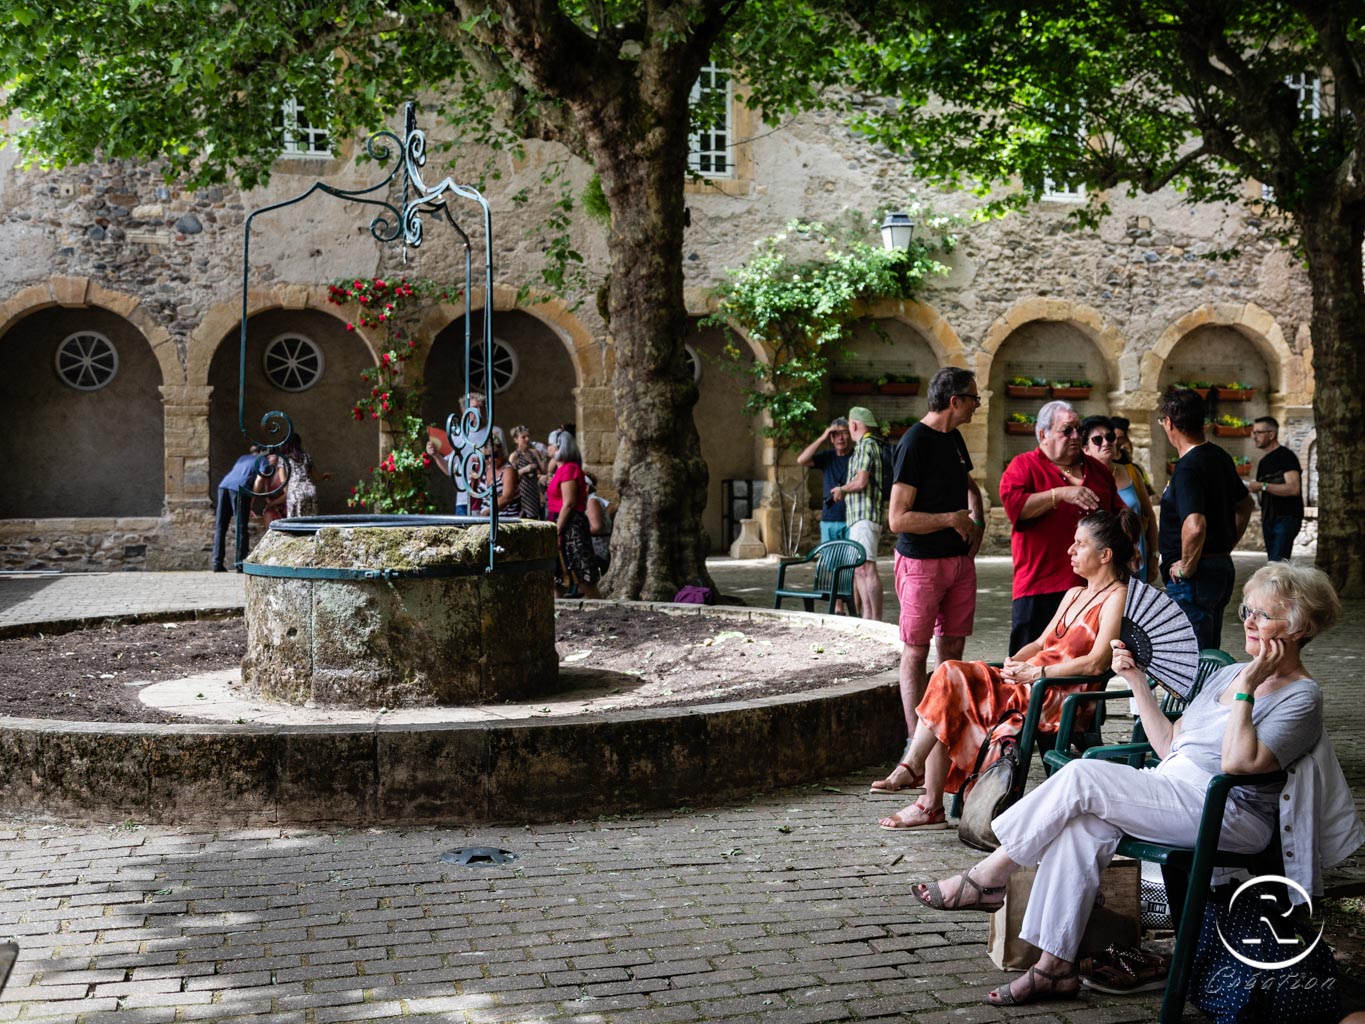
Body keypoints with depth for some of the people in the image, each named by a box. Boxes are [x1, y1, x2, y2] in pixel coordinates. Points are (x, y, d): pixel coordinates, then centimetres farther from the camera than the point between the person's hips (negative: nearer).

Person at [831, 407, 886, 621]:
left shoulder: (865, 446, -10)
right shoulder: (874, 445, 21)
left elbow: (861, 481, -18)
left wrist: (842, 489, -3)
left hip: (864, 515, -11)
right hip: (861, 517, 11)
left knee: (866, 568, -15)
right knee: (859, 569, 11)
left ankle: (876, 620, -19)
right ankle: (867, 618, 11)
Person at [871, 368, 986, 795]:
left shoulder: (953, 439, 11)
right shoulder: (914, 443, -14)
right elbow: (898, 519, -19)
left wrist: (977, 520, 15)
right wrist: (953, 519, -16)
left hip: (960, 559, 8)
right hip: (921, 562, -8)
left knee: (952, 650, 8)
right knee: (915, 652, -4)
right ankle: (915, 751, -2)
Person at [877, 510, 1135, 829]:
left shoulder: (1117, 597, -4)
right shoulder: (1074, 594, 25)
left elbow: (1096, 663, -17)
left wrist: (1036, 672, -15)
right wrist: (1013, 664, 2)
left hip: (1062, 698, -9)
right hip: (1026, 685, 9)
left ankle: (913, 768, -9)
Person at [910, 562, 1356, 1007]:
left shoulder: (1301, 697, -5)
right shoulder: (1229, 673, 20)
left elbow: (1238, 762, -22)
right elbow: (1169, 745, 19)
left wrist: (1246, 690, -19)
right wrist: (1138, 682, 12)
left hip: (1230, 815, -8)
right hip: (1172, 796, 8)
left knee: (1081, 775, -22)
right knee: (1080, 825, -22)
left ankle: (989, 876, -12)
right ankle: (1055, 966, -21)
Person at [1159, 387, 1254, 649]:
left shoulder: (1187, 468, -20)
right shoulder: (1220, 457, 10)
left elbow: (1195, 526, -33)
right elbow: (1245, 505, 25)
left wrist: (1186, 567, -18)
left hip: (1194, 578, -9)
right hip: (1222, 568, 9)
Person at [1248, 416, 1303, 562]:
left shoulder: (1286, 456, -9)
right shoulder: (1263, 462, 18)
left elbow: (1294, 488, -22)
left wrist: (1263, 486, -24)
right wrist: (1250, 489, 6)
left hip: (1286, 518, -9)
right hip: (1268, 519, 9)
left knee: (1277, 562, -20)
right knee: (1272, 562, 9)